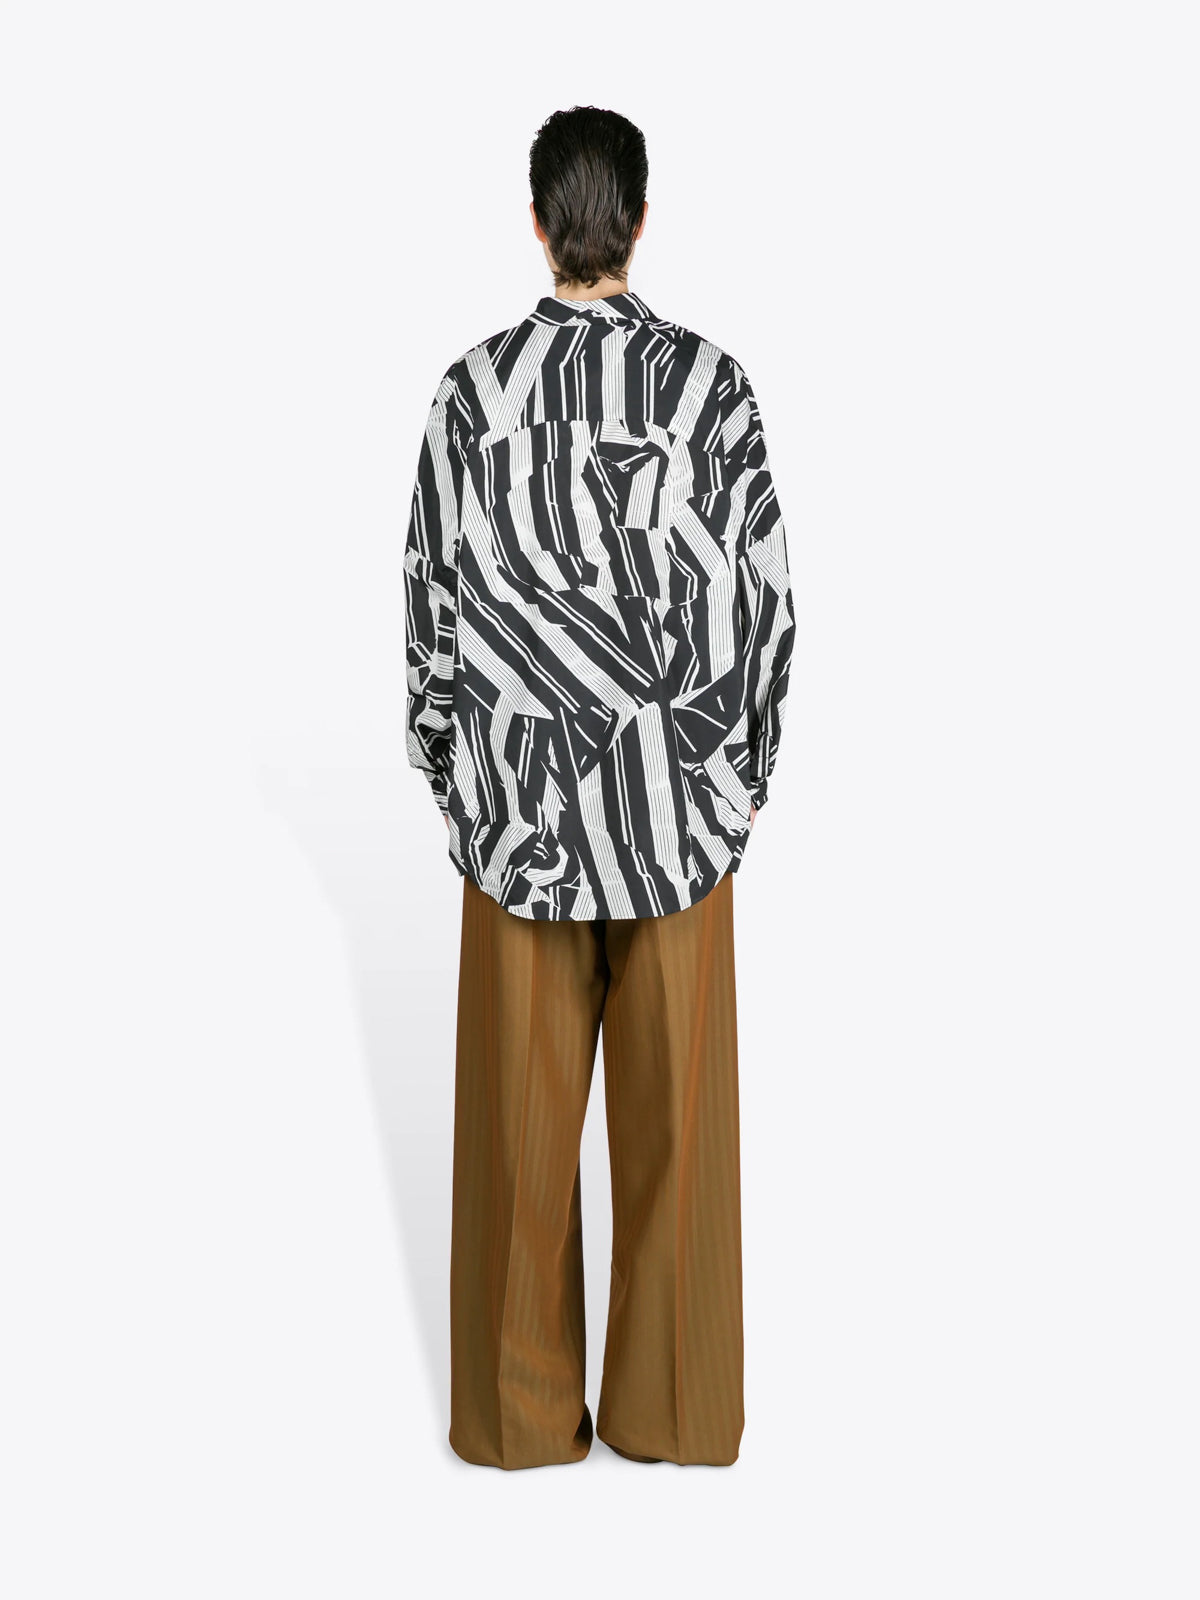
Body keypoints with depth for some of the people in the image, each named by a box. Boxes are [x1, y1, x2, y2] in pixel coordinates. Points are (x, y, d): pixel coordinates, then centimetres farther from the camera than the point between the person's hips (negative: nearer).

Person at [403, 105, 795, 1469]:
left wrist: (451, 776, 12)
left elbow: (430, 598, 0)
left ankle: (519, 1406, 24)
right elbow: (762, 596, -5)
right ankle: (674, 1403, 24)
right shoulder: (710, 382, -6)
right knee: (675, 1101, 11)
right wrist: (746, 770, 8)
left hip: (521, 790, 1)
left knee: (522, 1102, 11)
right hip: (678, 790, 0)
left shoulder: (473, 387, -3)